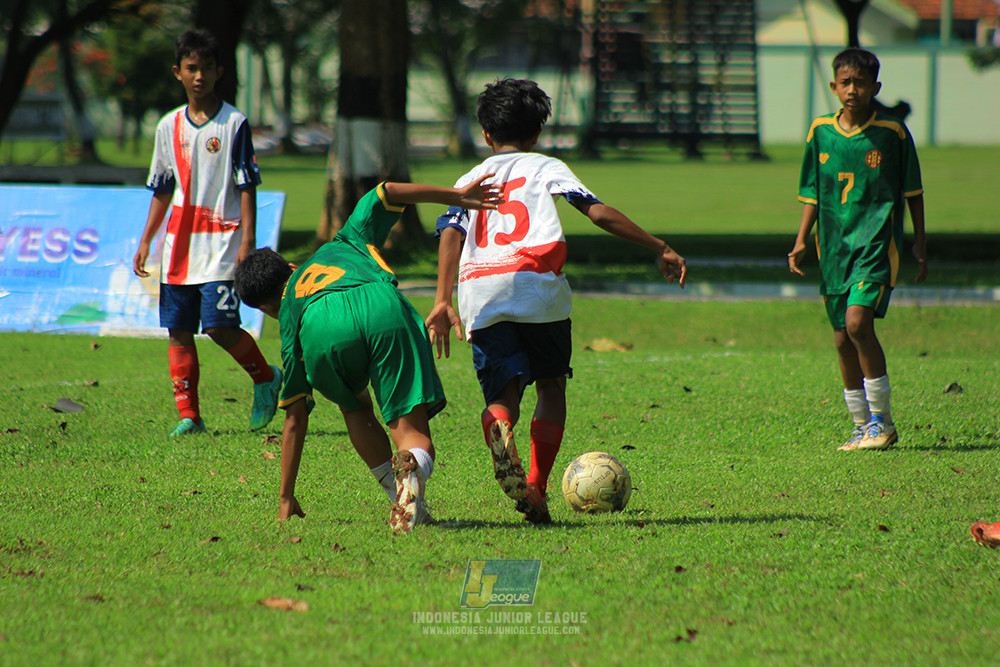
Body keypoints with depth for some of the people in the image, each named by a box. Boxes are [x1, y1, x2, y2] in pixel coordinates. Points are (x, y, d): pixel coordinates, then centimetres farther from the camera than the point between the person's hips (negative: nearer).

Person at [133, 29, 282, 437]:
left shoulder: (235, 124, -3)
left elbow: (247, 186, -5)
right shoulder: (169, 127, 11)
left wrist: (248, 241, -12)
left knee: (220, 327, -13)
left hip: (221, 243, -5)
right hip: (179, 245, 5)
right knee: (178, 331, 2)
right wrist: (145, 241, 13)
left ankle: (266, 380, 12)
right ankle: (189, 416, 7)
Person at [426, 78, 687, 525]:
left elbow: (450, 235, 7)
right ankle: (536, 490, 6)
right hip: (537, 286, -2)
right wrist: (660, 249, 8)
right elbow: (599, 213, 5)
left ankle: (499, 432, -37)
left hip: (481, 296, 2)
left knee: (503, 394, 0)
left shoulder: (469, 181, 26)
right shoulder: (546, 168, 20)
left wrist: (443, 302, -4)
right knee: (551, 387, 17)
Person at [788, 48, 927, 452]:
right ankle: (862, 426, 18)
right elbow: (811, 193, 14)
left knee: (858, 322, -20)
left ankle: (881, 418, -8)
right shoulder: (821, 132, 6)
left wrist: (919, 240, 5)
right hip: (834, 247, 5)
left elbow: (912, 190, 6)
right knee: (842, 340, 6)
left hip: (876, 242, -5)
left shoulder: (892, 132, -3)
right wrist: (801, 241, 7)